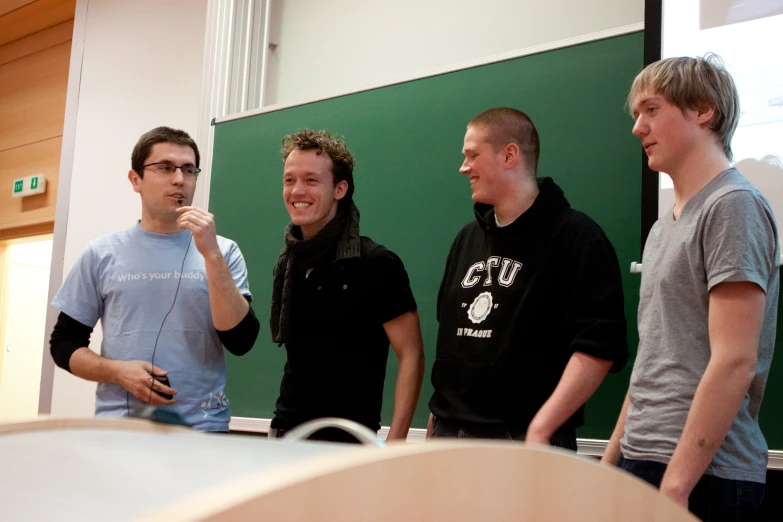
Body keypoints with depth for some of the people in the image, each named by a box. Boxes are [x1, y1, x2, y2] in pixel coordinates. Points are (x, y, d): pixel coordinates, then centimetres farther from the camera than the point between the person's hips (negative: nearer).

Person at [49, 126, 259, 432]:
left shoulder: (222, 251, 0)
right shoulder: (102, 254, 3)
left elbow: (240, 342, -10)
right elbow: (64, 344, 7)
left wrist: (211, 253, -18)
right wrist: (118, 371, -11)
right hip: (118, 426, 1)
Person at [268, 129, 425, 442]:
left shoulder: (376, 264, -12)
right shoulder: (287, 263, 7)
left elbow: (411, 355, -12)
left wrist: (395, 441, -18)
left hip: (347, 439, -6)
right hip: (284, 429, 6)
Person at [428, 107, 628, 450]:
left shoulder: (576, 237, -8)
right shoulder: (467, 238, 15)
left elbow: (599, 346, -17)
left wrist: (540, 430, -22)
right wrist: (436, 418, 13)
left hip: (521, 439, -6)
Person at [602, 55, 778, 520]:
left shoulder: (733, 205, -11)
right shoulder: (664, 227, 15)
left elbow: (735, 361, -18)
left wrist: (675, 482, -21)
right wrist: (614, 455, 14)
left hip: (701, 473, -7)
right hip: (644, 460, 8)